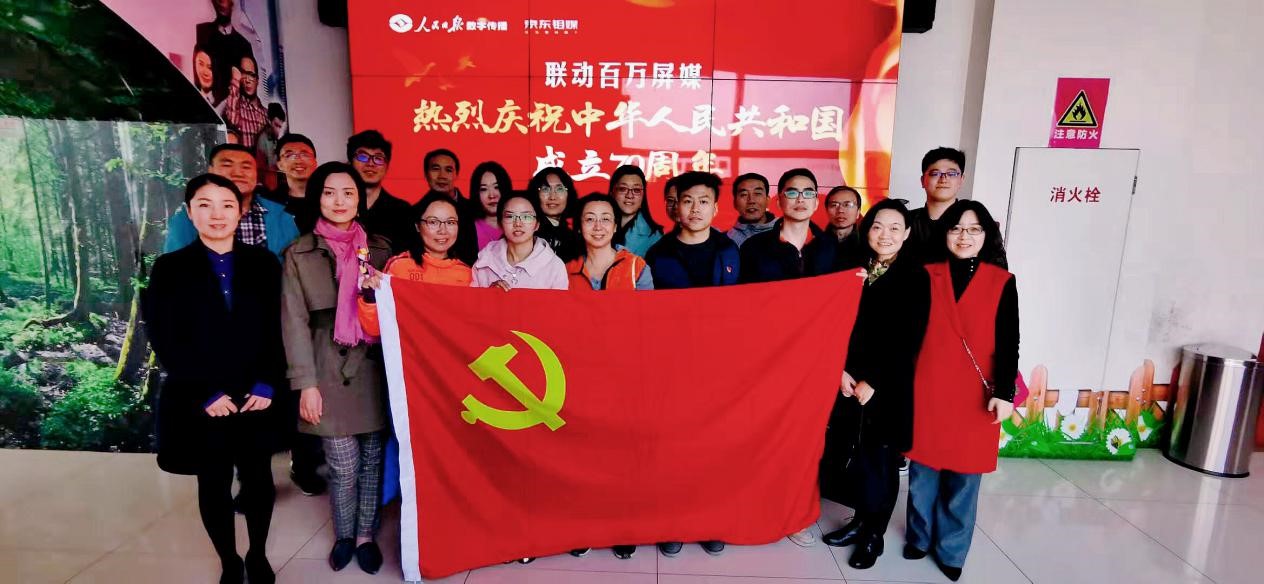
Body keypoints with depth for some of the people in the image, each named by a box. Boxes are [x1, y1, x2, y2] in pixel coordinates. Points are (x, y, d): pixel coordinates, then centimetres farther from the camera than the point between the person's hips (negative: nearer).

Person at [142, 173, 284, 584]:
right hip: (201, 405, 0)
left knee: (260, 481, 9)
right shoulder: (169, 269, 0)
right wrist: (205, 394, -11)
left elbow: (277, 330, 1)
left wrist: (267, 385, -10)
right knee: (214, 487, 12)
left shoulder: (263, 263, 3)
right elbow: (164, 341, -4)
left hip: (256, 399, 1)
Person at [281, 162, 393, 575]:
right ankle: (344, 535, 28)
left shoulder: (379, 249, 7)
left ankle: (366, 535, 27)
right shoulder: (299, 254, 2)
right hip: (330, 370, -1)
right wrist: (306, 383, -7)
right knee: (343, 465, 3)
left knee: (372, 458, 9)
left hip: (375, 367, 2)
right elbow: (295, 322, -2)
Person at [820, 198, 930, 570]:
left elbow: (908, 339, -10)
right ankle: (860, 521, 29)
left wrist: (873, 382, -12)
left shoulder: (916, 277, -6)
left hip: (889, 386, -4)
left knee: (879, 461, 7)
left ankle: (874, 535, 25)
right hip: (849, 380, 4)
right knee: (847, 455, 8)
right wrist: (842, 371, -7)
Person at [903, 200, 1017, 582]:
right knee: (924, 470, 12)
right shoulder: (927, 275, 1)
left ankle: (951, 549, 28)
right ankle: (920, 536, 32)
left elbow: (1008, 343, -1)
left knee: (964, 477, 9)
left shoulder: (1003, 283, 0)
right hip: (928, 389, 1)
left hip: (975, 395, 0)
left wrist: (1004, 392, -10)